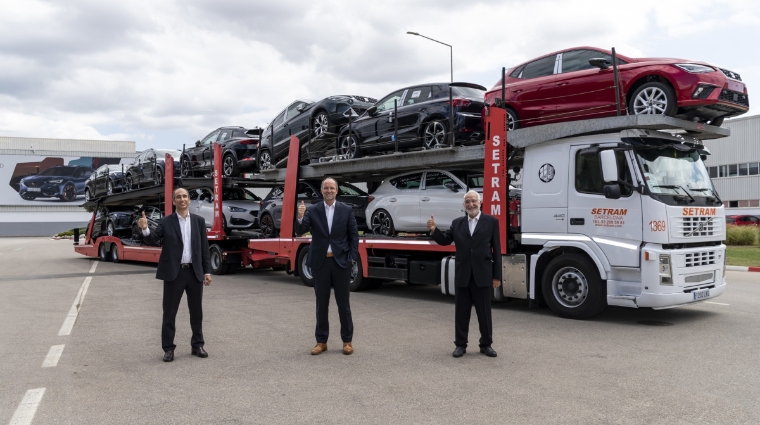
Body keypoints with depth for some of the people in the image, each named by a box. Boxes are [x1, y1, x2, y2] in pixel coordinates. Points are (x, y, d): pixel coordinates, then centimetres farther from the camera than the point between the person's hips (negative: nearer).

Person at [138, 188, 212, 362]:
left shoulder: (199, 221, 6)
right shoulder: (166, 222, 0)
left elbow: (204, 247, 6)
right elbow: (152, 240, -10)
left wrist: (207, 271, 3)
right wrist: (145, 229, -31)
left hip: (195, 272, 2)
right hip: (174, 273, -2)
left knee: (197, 311, 11)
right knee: (169, 312, 4)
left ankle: (197, 345, 25)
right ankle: (168, 348, 15)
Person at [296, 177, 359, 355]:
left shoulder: (346, 210, 1)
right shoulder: (312, 211, 1)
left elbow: (354, 235, 2)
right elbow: (301, 231, -8)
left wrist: (352, 257, -5)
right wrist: (300, 217, -27)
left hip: (341, 261, -1)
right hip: (320, 262, 1)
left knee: (343, 303, 7)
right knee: (321, 304, 9)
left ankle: (347, 340, 18)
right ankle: (321, 341, 19)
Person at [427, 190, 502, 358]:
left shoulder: (491, 222, 0)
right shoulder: (457, 223, 8)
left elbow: (496, 250, -1)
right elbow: (445, 240, 7)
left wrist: (497, 276, -4)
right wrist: (434, 230, -13)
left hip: (483, 275, -2)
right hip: (462, 275, 2)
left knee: (484, 312, 8)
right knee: (461, 312, 9)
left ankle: (486, 344, 22)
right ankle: (461, 344, 20)